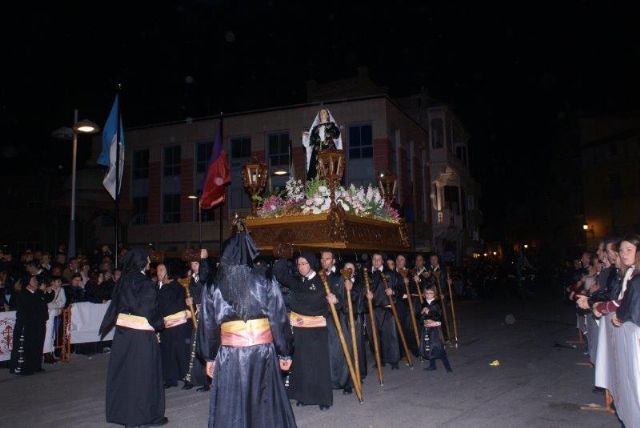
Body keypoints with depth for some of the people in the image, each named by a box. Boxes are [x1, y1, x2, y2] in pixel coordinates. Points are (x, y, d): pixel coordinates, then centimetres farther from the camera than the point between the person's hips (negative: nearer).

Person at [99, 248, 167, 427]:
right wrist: (161, 323, 2)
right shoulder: (146, 284, -17)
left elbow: (115, 306, 9)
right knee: (144, 373, 4)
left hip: (122, 331, 6)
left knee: (123, 371, 15)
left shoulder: (123, 281, 2)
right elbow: (151, 313, -16)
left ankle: (121, 411, 27)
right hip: (142, 334, -6)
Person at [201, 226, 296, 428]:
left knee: (231, 405, 10)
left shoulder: (214, 286, 2)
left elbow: (209, 325, 7)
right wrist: (285, 353, 5)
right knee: (265, 403, 12)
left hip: (229, 352, 1)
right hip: (263, 350, 0)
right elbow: (279, 319, -2)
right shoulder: (265, 280, -3)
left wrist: (210, 357, 16)